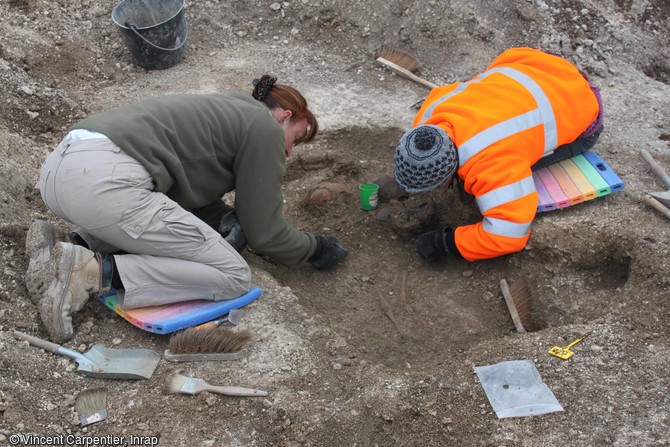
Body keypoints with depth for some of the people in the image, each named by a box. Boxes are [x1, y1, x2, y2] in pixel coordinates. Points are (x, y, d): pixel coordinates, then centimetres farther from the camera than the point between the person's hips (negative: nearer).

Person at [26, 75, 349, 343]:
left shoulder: (226, 112, 31)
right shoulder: (265, 129, 5)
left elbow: (192, 196, 33)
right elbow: (264, 232, 5)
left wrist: (227, 220, 14)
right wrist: (315, 247, 22)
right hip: (106, 183, -10)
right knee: (233, 276, -2)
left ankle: (72, 246, 10)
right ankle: (93, 270, -15)